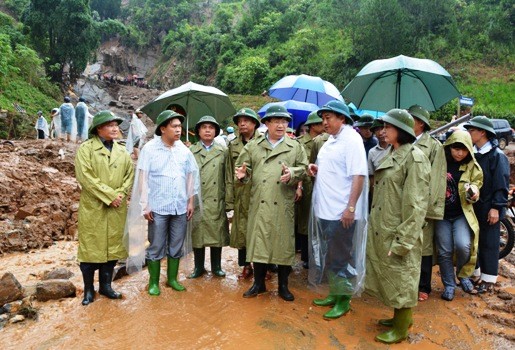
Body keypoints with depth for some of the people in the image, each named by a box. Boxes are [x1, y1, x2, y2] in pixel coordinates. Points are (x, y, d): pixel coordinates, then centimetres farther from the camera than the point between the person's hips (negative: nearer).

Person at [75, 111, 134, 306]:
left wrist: (120, 194, -11)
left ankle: (106, 286, 24)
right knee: (90, 248, 3)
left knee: (113, 247, 10)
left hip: (117, 209, 5)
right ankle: (88, 289, 18)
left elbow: (130, 174, 7)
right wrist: (109, 195, -17)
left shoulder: (122, 151, 12)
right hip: (92, 207, -4)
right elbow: (85, 176, -14)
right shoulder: (86, 148, -4)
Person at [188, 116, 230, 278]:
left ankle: (216, 266, 22)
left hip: (217, 201, 1)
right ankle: (199, 267, 21)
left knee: (217, 233, 7)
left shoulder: (223, 151, 8)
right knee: (197, 234, 6)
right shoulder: (191, 151, 5)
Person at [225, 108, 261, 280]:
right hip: (241, 196, 3)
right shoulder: (233, 145, 10)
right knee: (242, 230, 8)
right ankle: (246, 266, 24)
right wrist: (229, 199, 2)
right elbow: (229, 174, 8)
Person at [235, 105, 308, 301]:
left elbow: (303, 167, 5)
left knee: (283, 242, 6)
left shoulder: (295, 147, 8)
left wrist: (292, 174, -16)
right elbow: (243, 166, 9)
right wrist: (242, 174, -14)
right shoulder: (253, 146, 9)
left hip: (284, 204, 0)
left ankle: (283, 285, 22)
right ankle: (259, 283, 22)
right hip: (259, 203, 1)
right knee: (258, 241, 5)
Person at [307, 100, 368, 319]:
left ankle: (344, 300, 20)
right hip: (324, 209, 9)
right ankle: (334, 293, 32)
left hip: (341, 212, -8)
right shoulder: (331, 140, 14)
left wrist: (351, 207, -22)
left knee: (341, 258, 3)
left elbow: (358, 175, -18)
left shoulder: (351, 139, -12)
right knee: (328, 256, 17)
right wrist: (317, 170, 4)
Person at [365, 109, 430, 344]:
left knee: (401, 278, 6)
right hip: (383, 230, 8)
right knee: (389, 277, 19)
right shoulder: (391, 155, 11)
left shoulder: (414, 157, -14)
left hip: (399, 232, -8)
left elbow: (416, 204, -19)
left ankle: (401, 329, 23)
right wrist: (374, 226, 15)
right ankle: (400, 316, 37)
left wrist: (402, 240, -20)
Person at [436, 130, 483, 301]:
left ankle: (463, 275, 12)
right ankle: (449, 285, 21)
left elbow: (476, 186, 7)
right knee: (444, 251, 2)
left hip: (462, 214, 0)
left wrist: (473, 193, -18)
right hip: (441, 214, 0)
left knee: (463, 246, -18)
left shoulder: (472, 167, -1)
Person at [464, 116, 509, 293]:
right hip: (472, 207, 7)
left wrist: (496, 207, -18)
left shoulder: (497, 156, -12)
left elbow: (501, 184, -14)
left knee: (489, 243, 3)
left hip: (488, 209, -6)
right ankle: (473, 272, 28)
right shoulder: (472, 154, 7)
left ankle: (488, 280, 14)